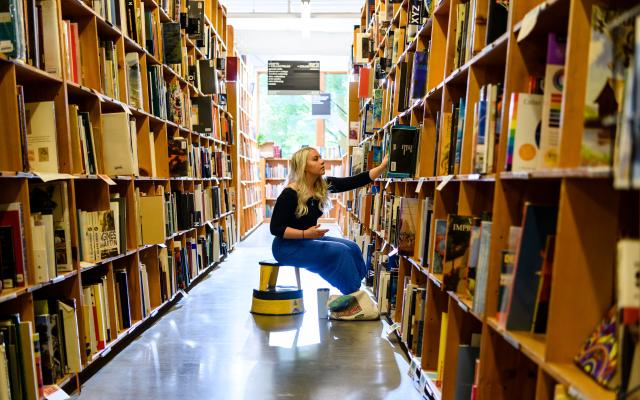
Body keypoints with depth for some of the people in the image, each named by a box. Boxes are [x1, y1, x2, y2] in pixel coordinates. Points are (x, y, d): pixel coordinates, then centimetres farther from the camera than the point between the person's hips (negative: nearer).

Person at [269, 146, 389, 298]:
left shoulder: (323, 185, -2)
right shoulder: (289, 194, -20)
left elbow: (355, 181, -6)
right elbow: (275, 228, -18)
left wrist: (383, 165, -14)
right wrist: (305, 234, -30)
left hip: (309, 239, 8)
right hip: (287, 245, -7)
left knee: (351, 248, -8)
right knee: (340, 252, -20)